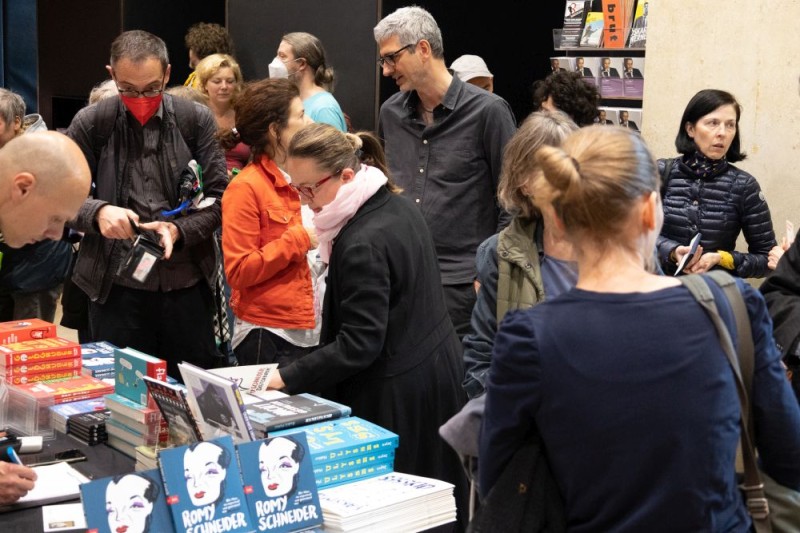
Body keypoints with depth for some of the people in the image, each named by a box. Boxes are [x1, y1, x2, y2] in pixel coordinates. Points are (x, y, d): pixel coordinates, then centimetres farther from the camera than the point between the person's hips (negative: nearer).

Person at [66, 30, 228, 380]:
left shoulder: (196, 120, 0)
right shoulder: (91, 123, -1)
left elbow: (220, 196, 0)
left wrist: (178, 230, -17)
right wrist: (97, 212, -19)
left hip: (187, 283, 1)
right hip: (116, 286, 0)